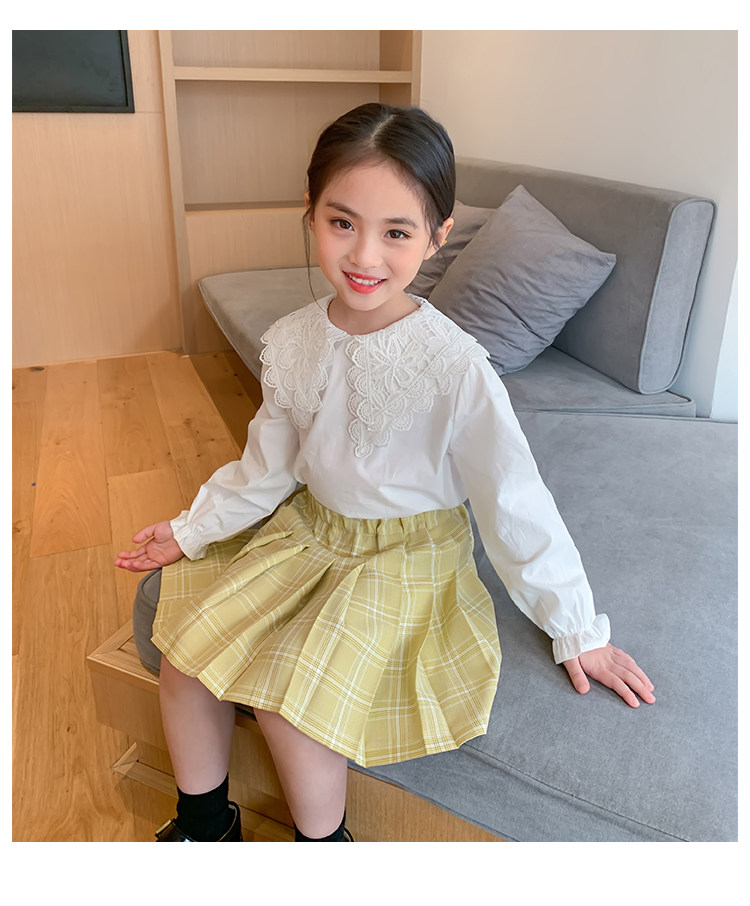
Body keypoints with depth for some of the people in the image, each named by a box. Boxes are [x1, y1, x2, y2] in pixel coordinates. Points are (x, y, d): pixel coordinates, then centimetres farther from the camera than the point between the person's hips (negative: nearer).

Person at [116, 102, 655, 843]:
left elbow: (516, 505, -17)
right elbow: (269, 465, 6)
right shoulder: (292, 342, -9)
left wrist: (577, 630, -8)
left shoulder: (455, 368, -25)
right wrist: (193, 529, 10)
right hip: (307, 529, 6)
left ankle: (322, 840, 17)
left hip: (404, 560, -5)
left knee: (287, 698, -17)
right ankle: (203, 822, 27)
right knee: (185, 650, 1)